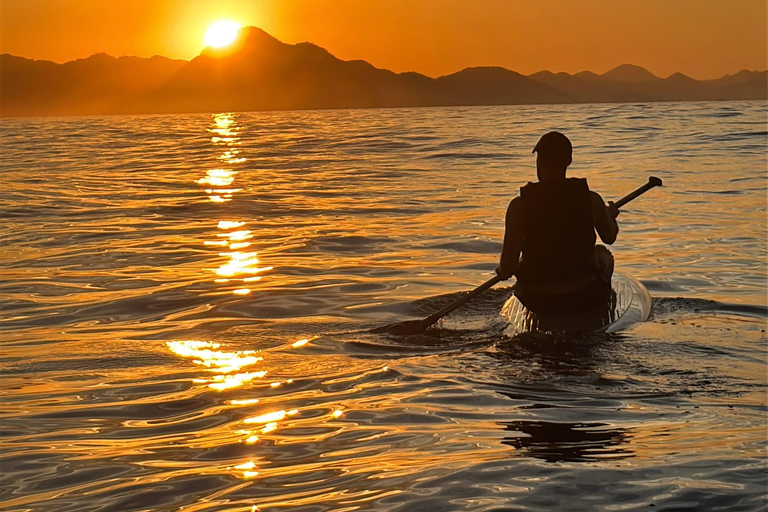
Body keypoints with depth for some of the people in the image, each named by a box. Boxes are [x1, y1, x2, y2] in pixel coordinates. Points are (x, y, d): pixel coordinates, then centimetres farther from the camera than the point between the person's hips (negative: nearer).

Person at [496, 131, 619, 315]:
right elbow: (610, 237, 10)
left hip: (541, 303, -1)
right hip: (587, 298, 1)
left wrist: (502, 271, 10)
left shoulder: (519, 205, -16)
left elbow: (508, 267, -15)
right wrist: (610, 214, 32)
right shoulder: (591, 199, -12)